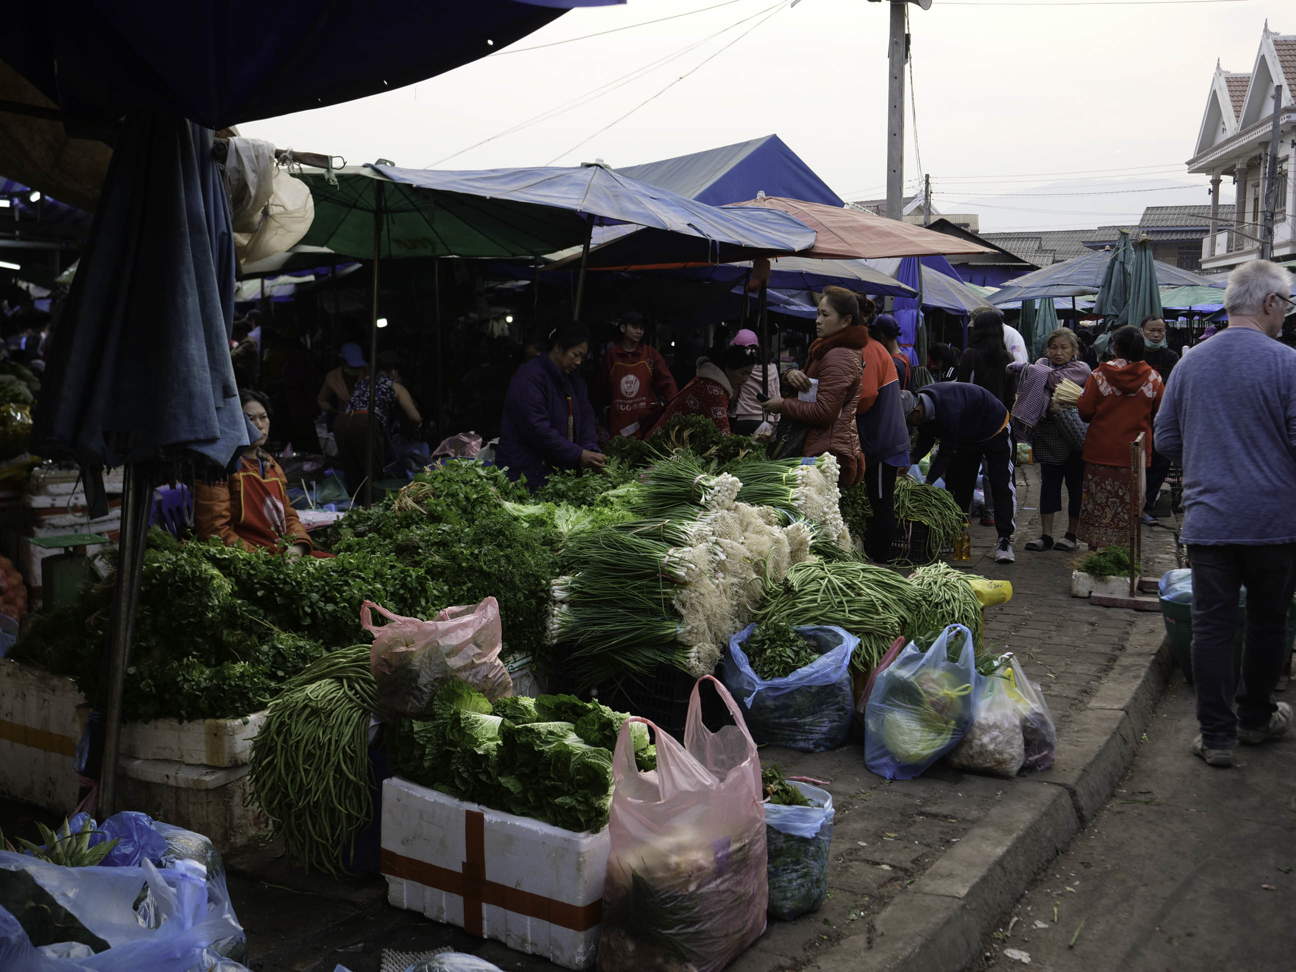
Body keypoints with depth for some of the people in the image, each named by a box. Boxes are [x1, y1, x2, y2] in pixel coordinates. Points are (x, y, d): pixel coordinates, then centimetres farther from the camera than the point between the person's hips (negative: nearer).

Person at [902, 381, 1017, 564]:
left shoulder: (949, 408, -42)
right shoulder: (924, 405, -15)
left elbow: (947, 449, -37)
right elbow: (925, 442, -3)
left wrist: (928, 482, -31)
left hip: (994, 431, -8)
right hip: (967, 438, 8)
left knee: (1001, 485, -10)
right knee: (958, 485, 6)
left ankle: (1004, 540, -10)